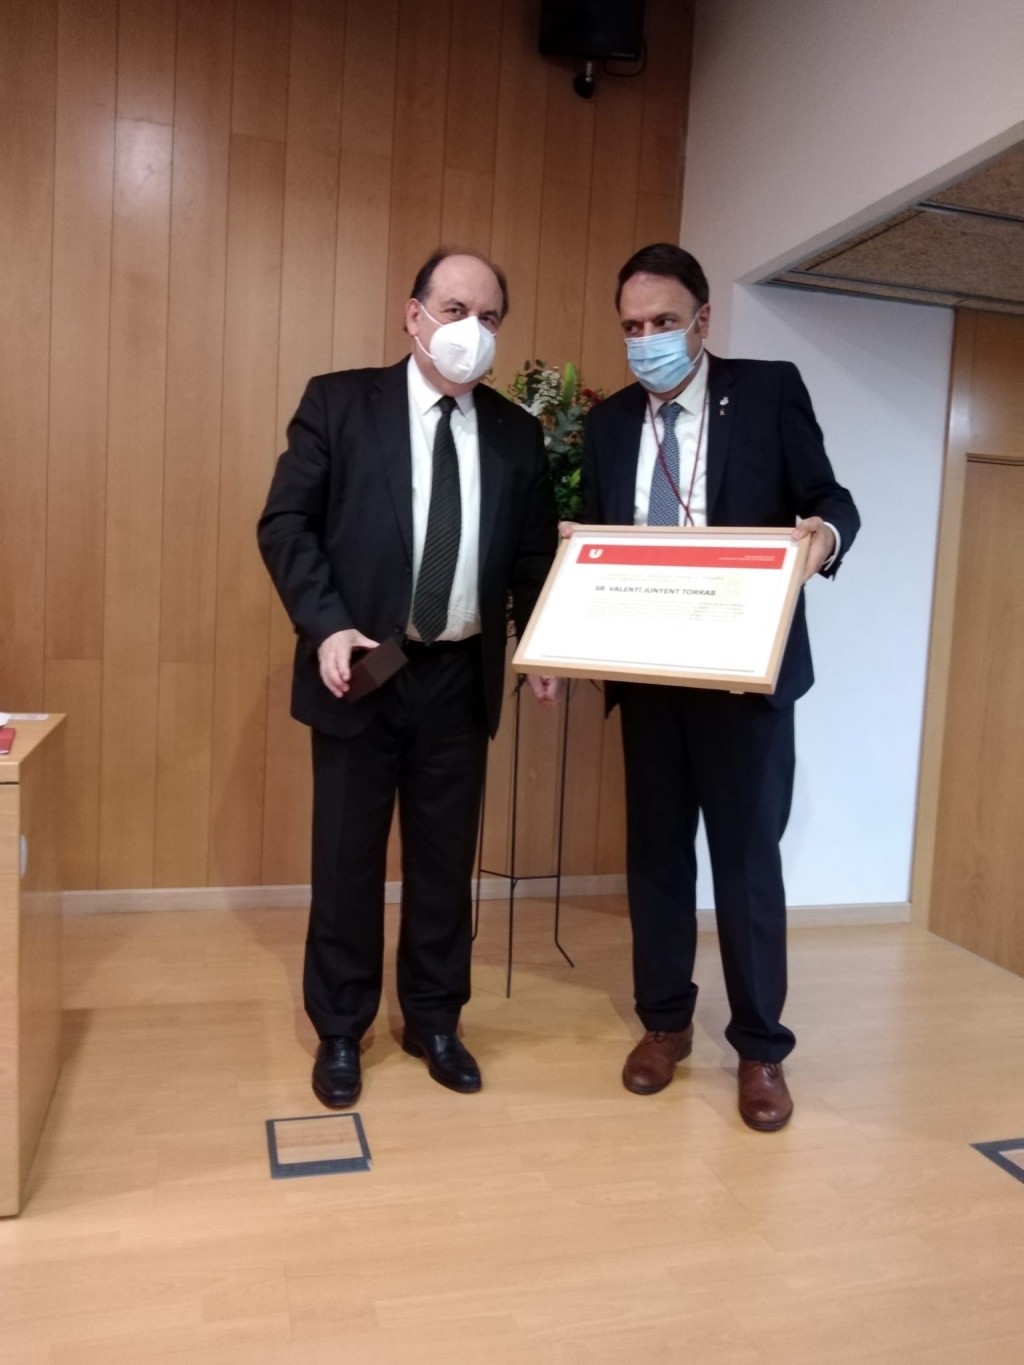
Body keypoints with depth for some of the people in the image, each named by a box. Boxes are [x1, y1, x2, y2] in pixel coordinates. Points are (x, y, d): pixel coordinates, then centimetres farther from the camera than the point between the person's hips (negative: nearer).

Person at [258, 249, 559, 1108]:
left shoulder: (517, 434, 8)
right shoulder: (338, 402, 0)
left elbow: (537, 556, 11)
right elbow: (286, 523, -5)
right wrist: (326, 626, -17)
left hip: (461, 676, 3)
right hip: (361, 668, -2)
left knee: (447, 856, 11)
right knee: (347, 855, 7)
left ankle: (435, 1021, 30)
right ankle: (340, 1032, 25)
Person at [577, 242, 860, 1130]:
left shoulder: (771, 389, -1)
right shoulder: (609, 423, 9)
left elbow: (830, 500, -1)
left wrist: (825, 534, -25)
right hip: (647, 674, 4)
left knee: (747, 855, 5)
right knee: (656, 850, 12)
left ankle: (760, 1047, 22)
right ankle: (665, 1021, 31)